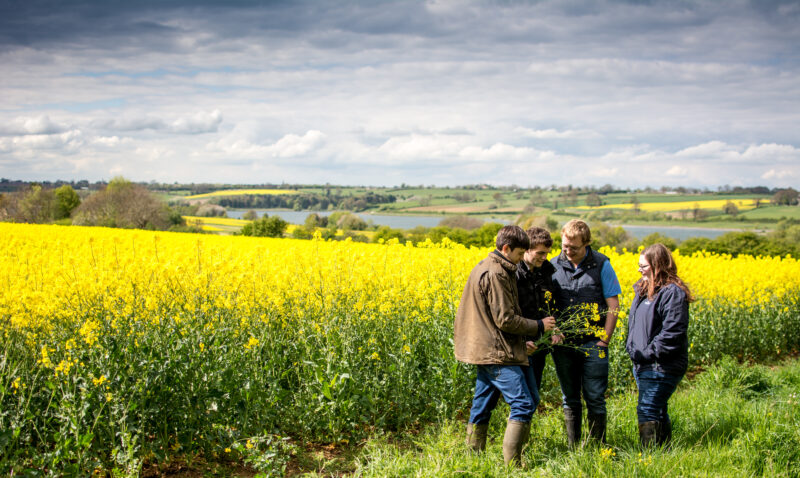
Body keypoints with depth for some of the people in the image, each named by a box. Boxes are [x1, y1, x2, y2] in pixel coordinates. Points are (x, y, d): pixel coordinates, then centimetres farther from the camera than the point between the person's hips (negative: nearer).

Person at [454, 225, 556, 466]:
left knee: (481, 407, 13)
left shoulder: (483, 267, 16)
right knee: (523, 405, -11)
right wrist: (538, 326, -7)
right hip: (498, 354, -11)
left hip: (485, 351, 11)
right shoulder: (495, 274, -17)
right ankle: (511, 463, -13)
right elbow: (505, 319, -19)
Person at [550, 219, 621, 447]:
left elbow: (613, 306, -1)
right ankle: (573, 449, 19)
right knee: (570, 400, 10)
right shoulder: (554, 266, 3)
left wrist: (603, 341, -7)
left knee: (595, 398, 2)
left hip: (592, 344, -2)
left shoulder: (601, 265, -3)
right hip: (563, 343, 3)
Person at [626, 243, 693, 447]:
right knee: (657, 411, 16)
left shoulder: (672, 293, -16)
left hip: (660, 367, -10)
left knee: (648, 411, -11)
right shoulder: (643, 289, 13)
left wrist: (648, 353, -20)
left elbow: (672, 333, -22)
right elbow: (634, 322, 23)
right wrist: (632, 349, 11)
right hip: (643, 365, 10)